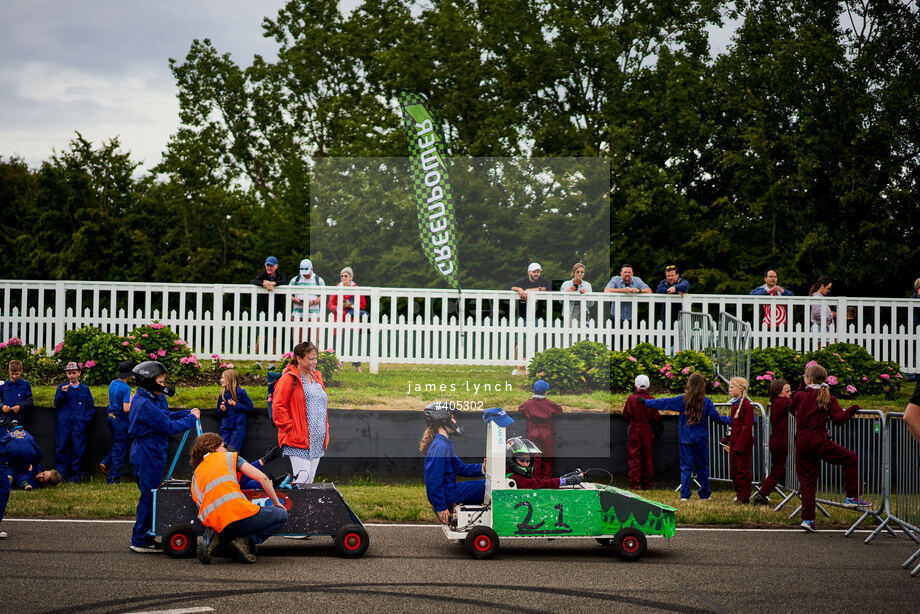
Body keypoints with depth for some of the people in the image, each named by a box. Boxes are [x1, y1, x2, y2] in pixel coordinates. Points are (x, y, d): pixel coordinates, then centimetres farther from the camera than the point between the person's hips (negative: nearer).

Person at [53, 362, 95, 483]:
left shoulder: (85, 389, 10)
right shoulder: (62, 387, 10)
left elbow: (91, 407, 10)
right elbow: (57, 404, 1)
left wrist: (86, 420, -2)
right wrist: (62, 393, -15)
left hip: (79, 424, 0)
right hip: (64, 424, 0)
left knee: (78, 450, 0)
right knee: (62, 448, -1)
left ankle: (75, 476, 7)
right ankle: (61, 475, 5)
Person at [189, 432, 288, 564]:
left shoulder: (195, 477, 29)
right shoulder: (229, 457, 17)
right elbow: (262, 478, 10)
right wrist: (276, 503, 21)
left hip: (217, 527, 5)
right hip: (240, 513, -5)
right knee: (282, 515, 18)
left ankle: (211, 540, 4)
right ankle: (247, 540, -4)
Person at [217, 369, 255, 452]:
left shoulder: (240, 392, -4)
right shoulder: (222, 394, 10)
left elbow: (250, 408, -4)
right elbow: (218, 414, 18)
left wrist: (236, 405, -11)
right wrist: (221, 410, -5)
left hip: (238, 427, -5)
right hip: (226, 428, 5)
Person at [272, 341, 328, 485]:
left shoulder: (317, 377, 17)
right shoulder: (289, 378, -7)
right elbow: (278, 407, -12)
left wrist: (325, 431, 17)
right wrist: (291, 428, -14)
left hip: (317, 442, 8)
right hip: (297, 441, -8)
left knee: (310, 480, 8)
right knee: (302, 477, -16)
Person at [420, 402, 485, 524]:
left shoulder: (444, 443, 14)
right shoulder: (439, 446, -20)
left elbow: (459, 467, 18)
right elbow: (434, 480, -24)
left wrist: (481, 468, 2)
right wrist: (441, 508, -22)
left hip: (450, 489, 10)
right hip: (447, 496, -10)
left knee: (486, 484, 16)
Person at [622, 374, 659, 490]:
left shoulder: (630, 399, -7)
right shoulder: (651, 399, -7)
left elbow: (625, 416, -1)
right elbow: (656, 418, -4)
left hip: (634, 430, -1)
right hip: (647, 431, 1)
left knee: (634, 457, 2)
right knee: (647, 457, 11)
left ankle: (635, 482, -8)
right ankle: (647, 483, 16)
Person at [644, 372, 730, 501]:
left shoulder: (682, 400, -6)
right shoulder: (706, 401, -5)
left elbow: (663, 403, -4)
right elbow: (716, 417, -3)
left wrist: (645, 402, 3)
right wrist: (732, 420, 9)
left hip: (686, 439, 0)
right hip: (701, 439, 0)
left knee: (686, 467, 4)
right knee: (702, 466, 11)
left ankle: (684, 495, -2)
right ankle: (704, 494, 17)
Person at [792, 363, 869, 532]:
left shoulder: (799, 396, 3)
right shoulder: (828, 398, -2)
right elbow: (839, 419, -12)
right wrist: (852, 409, 3)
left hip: (801, 442, 3)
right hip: (819, 441, -3)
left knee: (807, 480, 8)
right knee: (851, 459, 15)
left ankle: (807, 518, 4)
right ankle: (851, 498, 11)